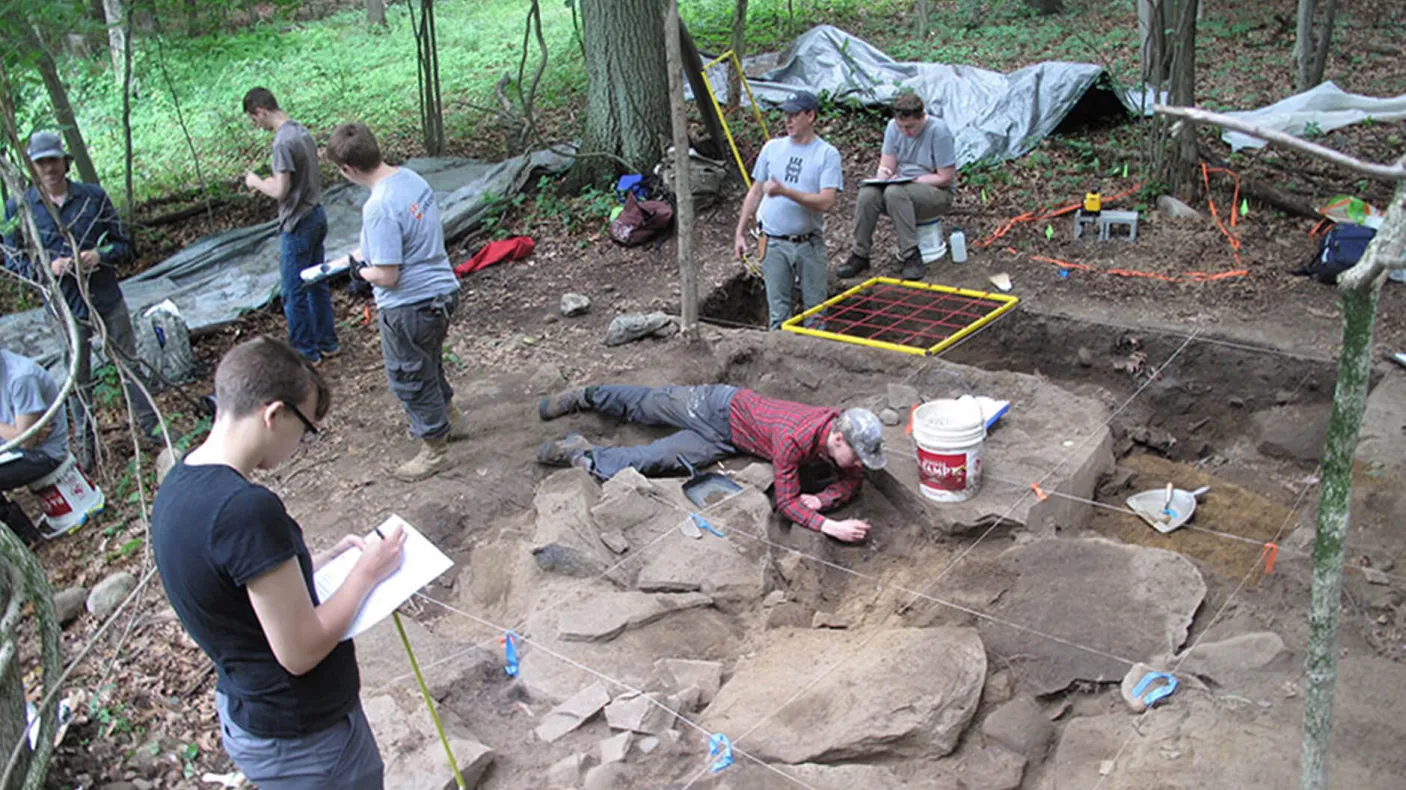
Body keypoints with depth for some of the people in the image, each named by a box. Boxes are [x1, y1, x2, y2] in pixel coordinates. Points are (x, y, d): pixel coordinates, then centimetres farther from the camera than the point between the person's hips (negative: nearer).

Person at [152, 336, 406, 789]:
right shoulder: (248, 509, -30)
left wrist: (331, 557, 7)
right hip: (301, 737, -8)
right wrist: (366, 571, -14)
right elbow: (300, 650, -26)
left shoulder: (177, 488, -1)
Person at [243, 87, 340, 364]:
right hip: (317, 215, 9)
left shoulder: (283, 142, -21)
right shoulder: (302, 131, 7)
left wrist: (256, 182, -4)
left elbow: (280, 191, -22)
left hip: (298, 224, -9)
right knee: (317, 284, 18)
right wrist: (271, 182, 11)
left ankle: (305, 353, 12)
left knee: (293, 293, 3)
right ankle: (327, 343, 28)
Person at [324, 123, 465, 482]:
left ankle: (435, 450, 28)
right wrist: (369, 254, 13)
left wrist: (361, 270, -4)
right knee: (429, 365, 30)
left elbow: (387, 276, -25)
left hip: (408, 307, -9)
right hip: (441, 291, 9)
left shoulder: (379, 208, -28)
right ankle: (450, 418, 50)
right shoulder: (412, 178, 0)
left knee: (410, 378, 12)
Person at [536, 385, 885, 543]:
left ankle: (584, 397, 36)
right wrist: (830, 527, -47)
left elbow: (850, 481, -8)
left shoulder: (845, 430, -21)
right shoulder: (794, 440, -41)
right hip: (722, 408, -5)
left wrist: (820, 500, -28)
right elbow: (785, 501, -35)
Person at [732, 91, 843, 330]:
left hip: (809, 244, -2)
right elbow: (755, 193, 12)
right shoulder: (772, 148, 6)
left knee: (814, 310, 8)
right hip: (774, 243, 2)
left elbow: (826, 202, -16)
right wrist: (740, 232, 9)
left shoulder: (827, 154, -5)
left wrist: (785, 191, -24)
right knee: (777, 311, 6)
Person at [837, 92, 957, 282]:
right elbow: (887, 166, 2)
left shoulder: (938, 131, -17)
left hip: (938, 193, -5)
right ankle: (860, 255, -14)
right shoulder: (894, 127, -1)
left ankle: (912, 257, -31)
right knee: (868, 194, -25)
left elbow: (945, 178, -16)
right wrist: (882, 175, -22)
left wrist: (910, 180, -18)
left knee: (895, 192, -35)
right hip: (902, 188, 5)